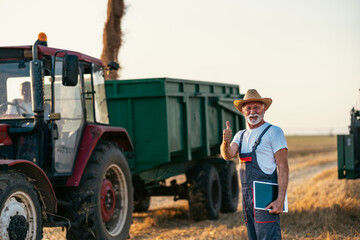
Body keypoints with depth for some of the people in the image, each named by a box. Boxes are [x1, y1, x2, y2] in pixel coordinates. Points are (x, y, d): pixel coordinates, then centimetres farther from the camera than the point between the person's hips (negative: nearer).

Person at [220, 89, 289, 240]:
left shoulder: (274, 132, -4)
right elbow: (228, 155, -3)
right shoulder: (241, 135, 16)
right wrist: (226, 141, -26)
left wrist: (280, 200, -19)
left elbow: (283, 167, -10)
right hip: (247, 197, 7)